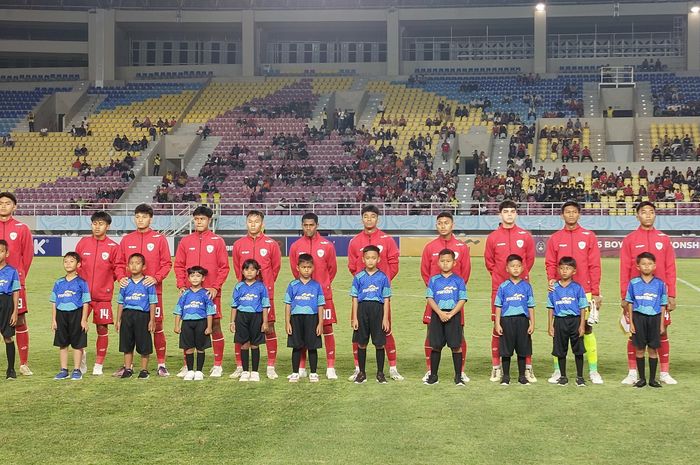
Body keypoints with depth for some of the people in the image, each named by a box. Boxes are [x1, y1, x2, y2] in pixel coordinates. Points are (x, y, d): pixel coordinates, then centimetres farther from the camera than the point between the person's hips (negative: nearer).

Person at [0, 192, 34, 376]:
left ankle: (24, 364, 6)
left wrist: (19, 276, 4)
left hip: (15, 281, -1)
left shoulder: (22, 228, 4)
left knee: (20, 320, 0)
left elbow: (27, 255, 6)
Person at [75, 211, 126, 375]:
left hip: (103, 295, -1)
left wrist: (121, 279, -16)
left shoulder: (113, 247, 2)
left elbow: (119, 267, 2)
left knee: (102, 328, 3)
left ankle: (98, 365, 13)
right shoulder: (83, 243, 7)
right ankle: (81, 356, 18)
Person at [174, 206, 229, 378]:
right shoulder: (185, 241, 9)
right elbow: (179, 265, 9)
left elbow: (224, 267, 0)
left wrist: (215, 287, -9)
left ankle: (218, 365, 7)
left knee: (215, 326, -1)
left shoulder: (217, 241, 3)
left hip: (211, 292, -2)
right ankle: (188, 365, 13)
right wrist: (181, 285, -3)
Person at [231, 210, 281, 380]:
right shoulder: (238, 244, 6)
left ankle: (271, 367, 5)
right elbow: (237, 268, 16)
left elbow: (276, 267, 9)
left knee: (269, 328, -1)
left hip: (266, 294, -2)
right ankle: (240, 367, 12)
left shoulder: (271, 244, 1)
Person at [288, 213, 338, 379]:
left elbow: (332, 269, 9)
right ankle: (301, 368, 12)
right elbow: (295, 270, 13)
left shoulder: (327, 245, 1)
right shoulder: (295, 246, 4)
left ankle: (330, 367, 3)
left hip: (323, 294, -1)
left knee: (327, 328, -1)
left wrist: (323, 285, 10)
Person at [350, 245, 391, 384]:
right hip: (362, 309, 1)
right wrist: (354, 318, 0)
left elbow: (386, 299, 2)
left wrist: (385, 318, -4)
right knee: (361, 343, 6)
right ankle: (361, 373, 16)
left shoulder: (383, 277, 2)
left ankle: (380, 373, 14)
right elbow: (355, 299, 5)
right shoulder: (358, 278, 4)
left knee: (379, 343, 3)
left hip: (378, 309, -1)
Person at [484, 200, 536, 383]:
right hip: (499, 288, 0)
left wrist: (522, 275, 10)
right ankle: (496, 367, 9)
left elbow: (530, 259, 12)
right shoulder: (493, 237, 4)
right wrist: (499, 276, 8)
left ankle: (528, 367, 7)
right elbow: (489, 261, 11)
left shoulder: (525, 236, 5)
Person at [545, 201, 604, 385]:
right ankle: (558, 371, 9)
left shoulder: (589, 236, 4)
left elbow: (594, 266, 2)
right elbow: (550, 264, 7)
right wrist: (551, 279, -14)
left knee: (587, 330, 1)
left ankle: (593, 371, 8)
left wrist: (595, 292, -3)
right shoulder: (555, 238, 8)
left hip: (585, 292, -1)